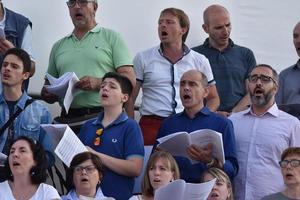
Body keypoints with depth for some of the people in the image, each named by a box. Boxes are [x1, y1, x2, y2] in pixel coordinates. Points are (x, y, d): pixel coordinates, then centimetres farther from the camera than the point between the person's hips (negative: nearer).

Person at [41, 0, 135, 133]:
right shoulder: (58, 46, 21)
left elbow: (129, 79, 0)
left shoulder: (111, 37, 9)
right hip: (67, 121, 3)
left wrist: (98, 83, -15)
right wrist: (47, 94, 0)